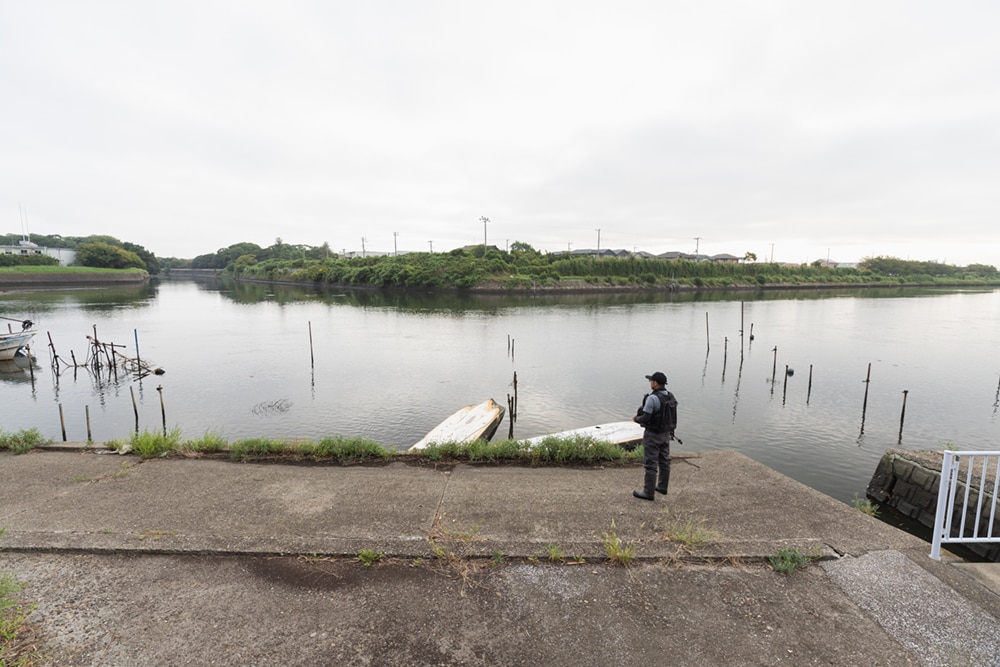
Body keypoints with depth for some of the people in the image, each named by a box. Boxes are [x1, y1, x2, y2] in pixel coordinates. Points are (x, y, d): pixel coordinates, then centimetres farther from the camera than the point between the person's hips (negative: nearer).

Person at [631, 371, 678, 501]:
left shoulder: (652, 398, -23)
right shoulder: (671, 397, 3)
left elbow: (645, 418, -23)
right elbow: (667, 415, 11)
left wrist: (636, 419, -3)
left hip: (653, 435, -8)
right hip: (666, 433, 9)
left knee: (650, 464, -1)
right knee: (664, 461, 18)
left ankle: (648, 492, 6)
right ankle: (662, 486, 32)